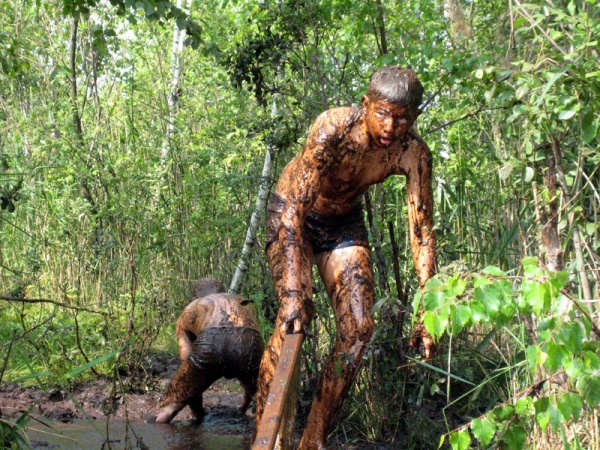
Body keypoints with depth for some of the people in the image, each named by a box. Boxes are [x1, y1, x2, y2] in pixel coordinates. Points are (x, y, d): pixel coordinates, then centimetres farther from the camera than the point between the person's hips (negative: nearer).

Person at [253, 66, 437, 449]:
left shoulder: (414, 154, -22)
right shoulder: (333, 129, -35)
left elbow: (422, 232, -17)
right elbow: (294, 211, -38)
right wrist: (293, 294, -45)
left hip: (345, 222, 4)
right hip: (293, 216, -4)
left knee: (359, 327, -7)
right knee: (295, 317, -22)